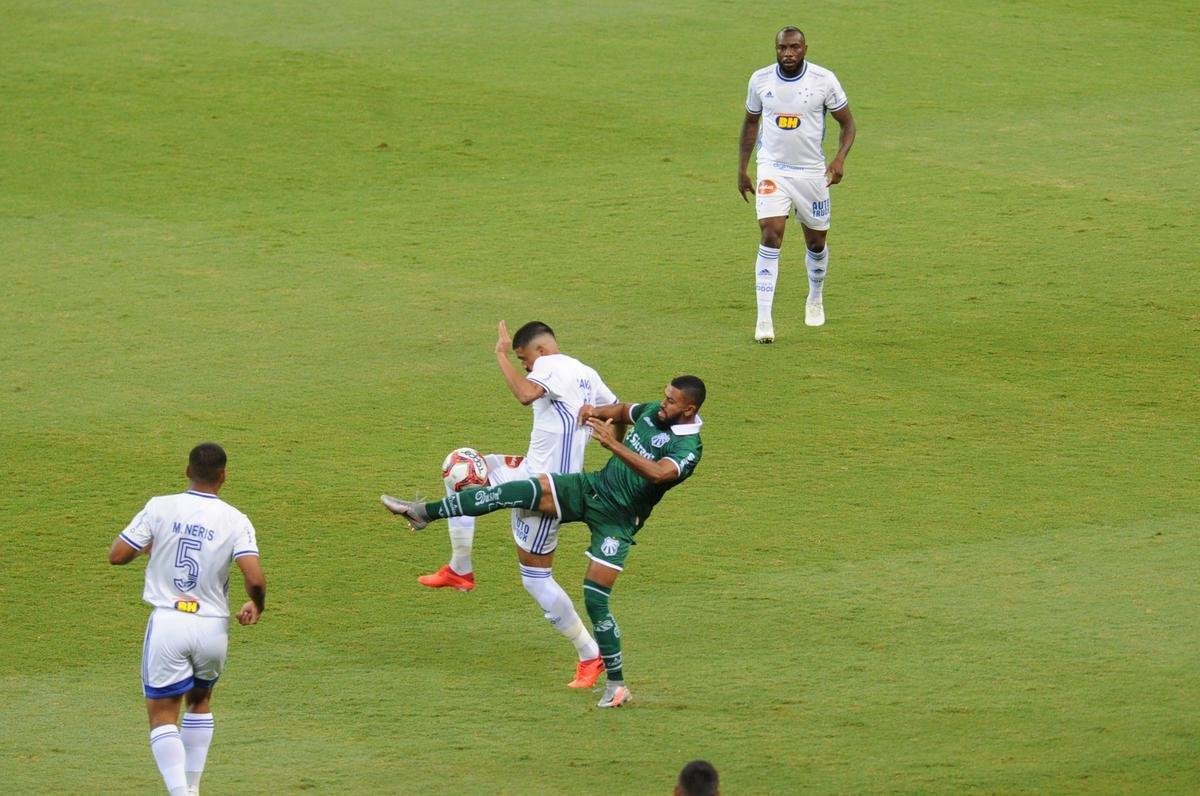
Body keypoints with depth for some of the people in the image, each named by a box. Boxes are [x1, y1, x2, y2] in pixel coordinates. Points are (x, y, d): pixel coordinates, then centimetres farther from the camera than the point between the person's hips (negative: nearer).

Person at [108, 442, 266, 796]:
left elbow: (116, 555, -3)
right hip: (212, 627, 2)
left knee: (162, 715, 3)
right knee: (200, 701, 26)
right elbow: (255, 578, -15)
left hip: (167, 623, -2)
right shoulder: (235, 521, -4)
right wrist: (256, 607, 7)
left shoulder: (160, 508, -4)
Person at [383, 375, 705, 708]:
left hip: (616, 519, -6)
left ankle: (616, 685, 2)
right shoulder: (652, 412, 3)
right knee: (518, 491, -11)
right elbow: (622, 410, 26)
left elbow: (658, 473, -40)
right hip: (592, 487, 6)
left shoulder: (688, 448, -20)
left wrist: (613, 444, -46)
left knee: (595, 601, -12)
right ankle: (424, 512, -7)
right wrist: (597, 412, 5)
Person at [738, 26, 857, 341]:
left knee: (816, 241, 13)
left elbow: (847, 122, 0)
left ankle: (815, 299, 43)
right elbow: (750, 122, 12)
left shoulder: (824, 80, -9)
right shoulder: (760, 79, -3)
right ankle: (764, 319, -18)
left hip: (812, 172, 0)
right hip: (772, 170, 0)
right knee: (771, 235, -17)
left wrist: (840, 158, -17)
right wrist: (741, 169, 10)